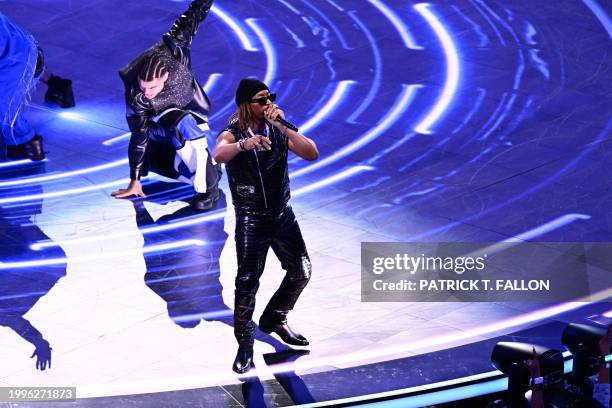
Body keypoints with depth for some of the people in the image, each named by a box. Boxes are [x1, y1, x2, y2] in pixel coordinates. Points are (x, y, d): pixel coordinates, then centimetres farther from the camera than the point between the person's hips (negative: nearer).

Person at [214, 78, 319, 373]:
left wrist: (283, 127, -24)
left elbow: (312, 154, -13)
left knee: (301, 272, 10)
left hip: (282, 214, 5)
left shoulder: (278, 130, -1)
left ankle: (274, 319, 33)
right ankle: (244, 345, 5)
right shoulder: (232, 135, -11)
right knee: (247, 282, -5)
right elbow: (219, 155, -35)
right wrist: (243, 144, -56)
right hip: (251, 219, -5)